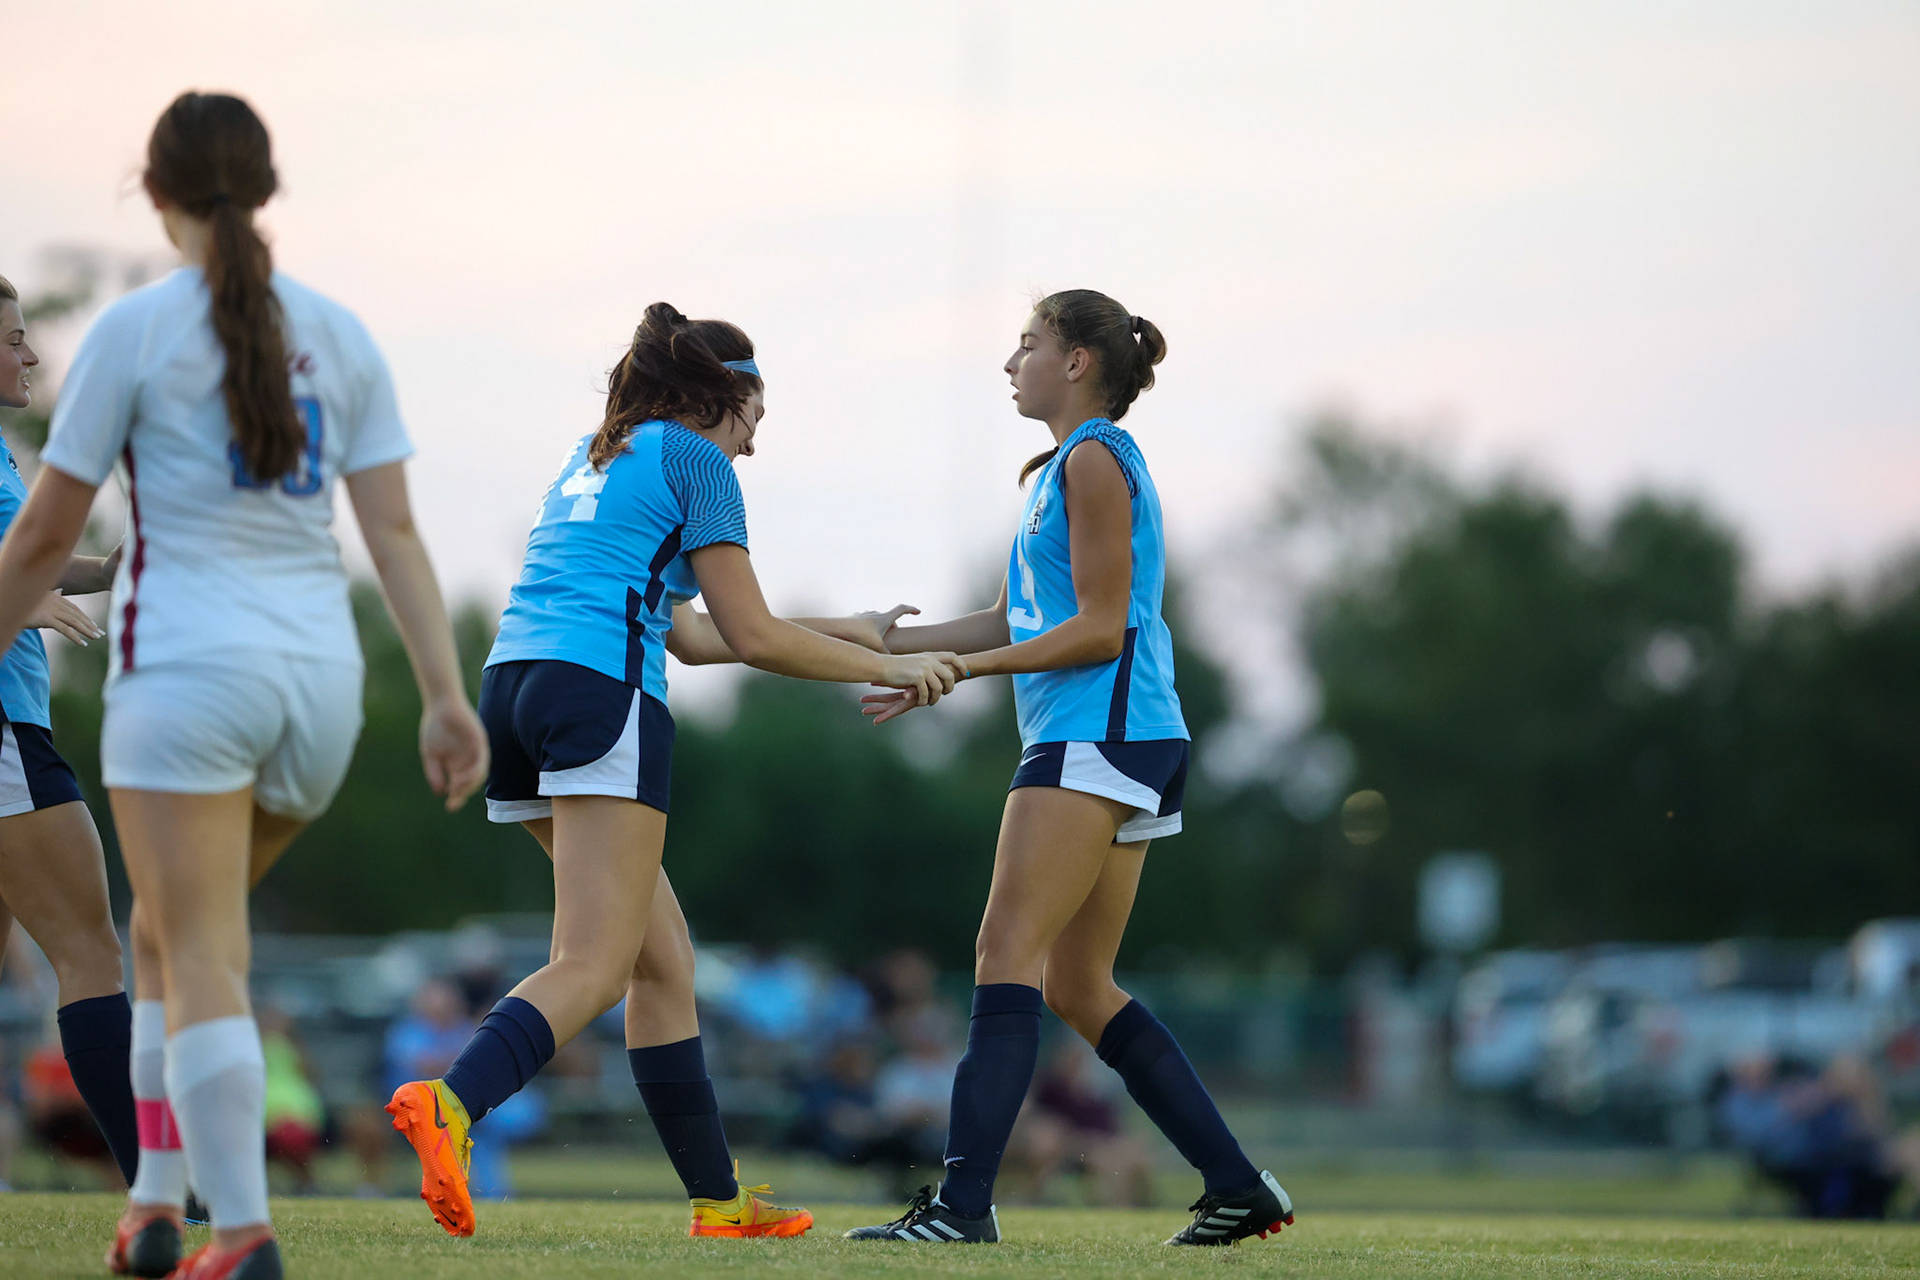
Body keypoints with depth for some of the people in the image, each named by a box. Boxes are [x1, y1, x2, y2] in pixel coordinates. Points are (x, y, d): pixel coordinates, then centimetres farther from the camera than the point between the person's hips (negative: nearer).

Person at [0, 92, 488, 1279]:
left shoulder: (137, 330, -5)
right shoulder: (338, 334, 8)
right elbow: (395, 528, 3)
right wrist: (448, 695, 2)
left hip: (185, 669, -5)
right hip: (319, 678, 5)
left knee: (202, 968, -4)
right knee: (173, 939, 21)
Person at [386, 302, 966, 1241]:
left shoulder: (594, 457, 28)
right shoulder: (695, 459, 4)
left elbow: (691, 636, 30)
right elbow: (752, 638, 2)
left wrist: (847, 631, 35)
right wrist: (888, 670, 12)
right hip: (602, 695, -9)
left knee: (663, 959, 13)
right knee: (593, 968, -16)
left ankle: (717, 1199, 13)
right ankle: (449, 1104, -38)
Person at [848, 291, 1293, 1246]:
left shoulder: (1094, 460, -8)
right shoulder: (1061, 467, 22)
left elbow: (1099, 628, -13)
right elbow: (1023, 619, 24)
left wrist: (957, 670, -14)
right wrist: (893, 640, 18)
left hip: (1102, 733, -10)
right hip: (1096, 745, 10)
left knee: (1008, 953, -16)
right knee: (1078, 986, 10)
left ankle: (963, 1203, -23)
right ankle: (1237, 1189, 12)